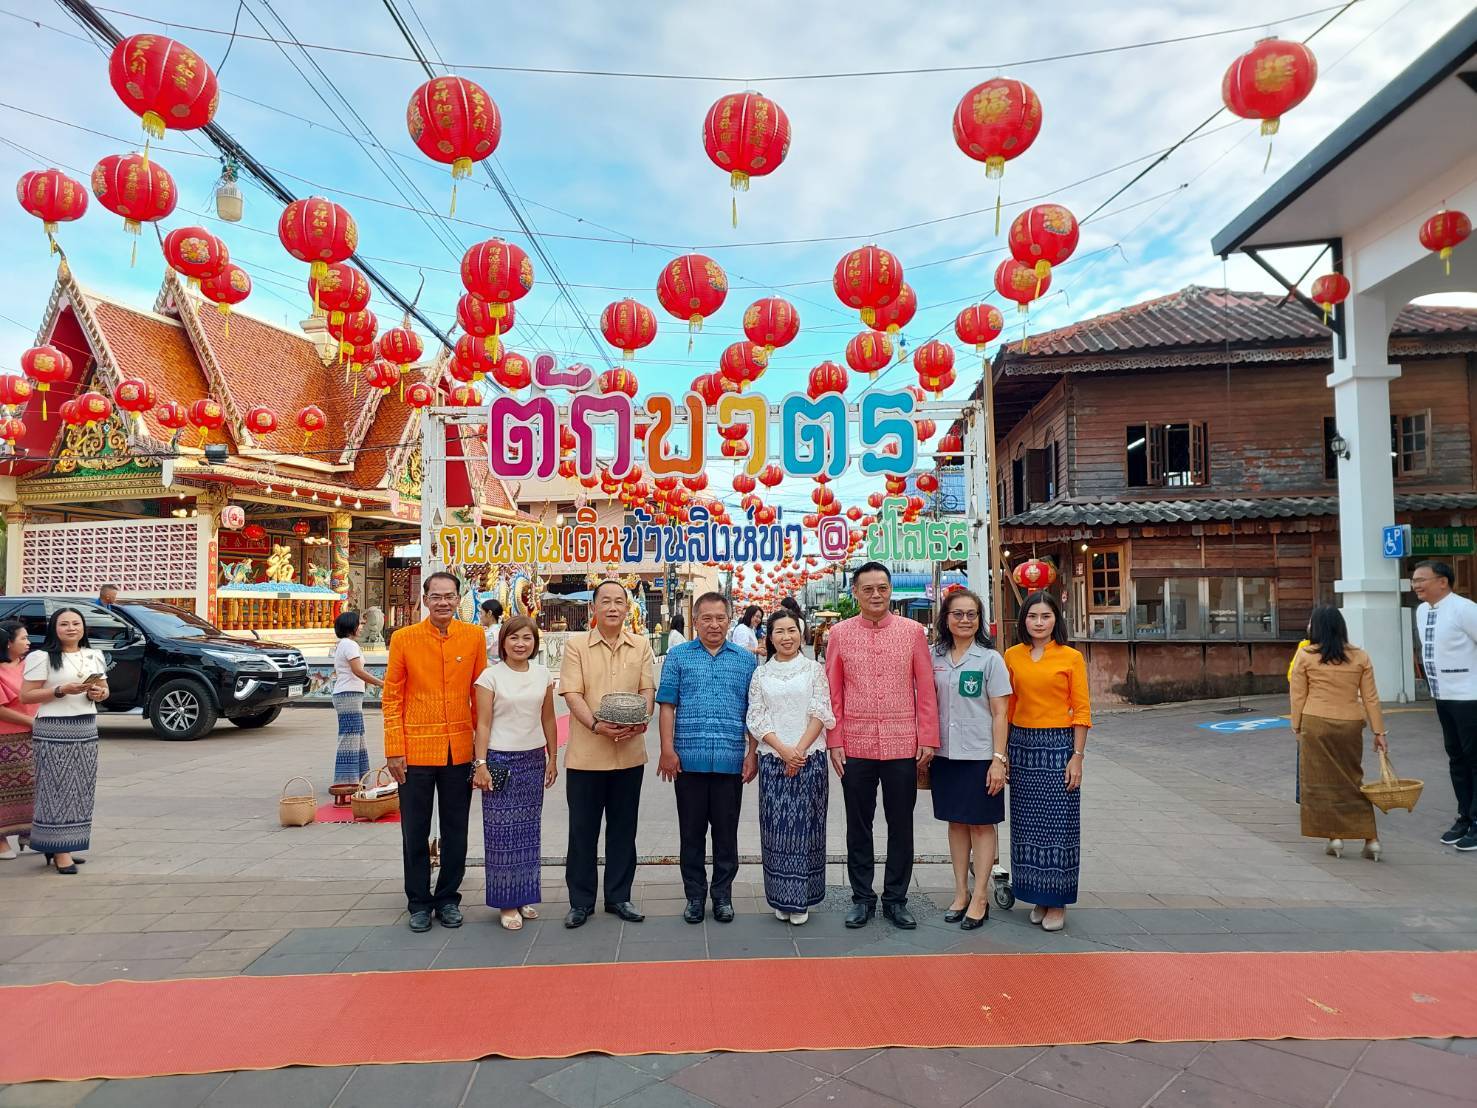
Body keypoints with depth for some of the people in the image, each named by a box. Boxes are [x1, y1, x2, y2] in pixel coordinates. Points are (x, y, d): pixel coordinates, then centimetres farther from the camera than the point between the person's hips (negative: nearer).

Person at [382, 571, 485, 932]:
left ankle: (448, 898, 28)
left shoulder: (474, 636, 0)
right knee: (415, 832, 10)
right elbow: (392, 697, -1)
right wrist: (394, 750, -6)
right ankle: (419, 902, 26)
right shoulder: (404, 638, -3)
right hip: (415, 750, -1)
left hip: (460, 750, 1)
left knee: (455, 831, 11)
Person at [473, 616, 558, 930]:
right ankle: (507, 901, 13)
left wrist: (552, 758, 9)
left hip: (534, 759, 4)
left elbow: (548, 719, 10)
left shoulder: (542, 674, 5)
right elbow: (483, 724, -7)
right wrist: (480, 764, -11)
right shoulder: (491, 675, -6)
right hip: (501, 759, -4)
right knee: (502, 831, 2)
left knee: (528, 830, 10)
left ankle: (524, 895, 23)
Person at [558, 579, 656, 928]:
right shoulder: (576, 645, -1)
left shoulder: (641, 645, 6)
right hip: (586, 754, -2)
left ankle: (619, 897, 26)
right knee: (582, 830, 7)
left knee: (623, 829, 12)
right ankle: (581, 901, 21)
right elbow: (572, 694, -8)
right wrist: (596, 725, -23)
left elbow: (648, 689, 3)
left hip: (629, 753, 2)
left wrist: (641, 720, -17)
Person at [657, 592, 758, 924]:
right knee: (691, 832, 9)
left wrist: (753, 753, 1)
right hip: (688, 759, 0)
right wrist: (667, 749, -6)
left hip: (731, 760, 1)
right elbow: (667, 706, 1)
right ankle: (694, 895, 23)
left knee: (726, 832, 9)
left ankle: (722, 895, 24)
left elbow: (754, 712, 8)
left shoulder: (746, 660, 7)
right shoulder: (678, 657, 4)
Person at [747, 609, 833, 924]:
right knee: (776, 826, 3)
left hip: (810, 757, -1)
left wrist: (800, 750, -12)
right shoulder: (761, 674, 7)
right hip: (772, 758, 1)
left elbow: (820, 713, -2)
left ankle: (801, 900, 11)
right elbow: (756, 719, 1)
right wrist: (784, 751, -11)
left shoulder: (814, 669, 4)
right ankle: (781, 899, 15)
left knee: (805, 825, 1)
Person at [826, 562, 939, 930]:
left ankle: (896, 899, 24)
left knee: (901, 826, 9)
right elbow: (832, 693, 3)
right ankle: (862, 898, 25)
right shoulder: (840, 633, 2)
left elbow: (925, 689, 2)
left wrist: (928, 739, -1)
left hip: (902, 746, 0)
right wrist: (834, 741, -1)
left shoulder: (913, 631, 1)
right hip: (855, 747, 0)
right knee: (858, 826, 11)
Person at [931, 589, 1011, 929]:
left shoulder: (990, 659, -5)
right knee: (956, 822, 12)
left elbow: (1000, 714, -6)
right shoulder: (935, 658, 5)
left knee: (982, 824, 4)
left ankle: (980, 898, 14)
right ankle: (960, 893, 24)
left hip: (979, 755, -4)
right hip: (945, 754, 4)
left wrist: (999, 759, -11)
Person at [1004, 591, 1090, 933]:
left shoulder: (1071, 657, -3)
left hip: (1058, 745, -3)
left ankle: (1057, 901, 15)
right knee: (1026, 823, 9)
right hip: (1022, 745, 3)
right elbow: (1007, 707, 8)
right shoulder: (1012, 656, 5)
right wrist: (1003, 751, 5)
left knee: (1058, 824, 2)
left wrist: (1077, 757, -9)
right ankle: (1037, 896, 23)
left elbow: (1081, 710, -4)